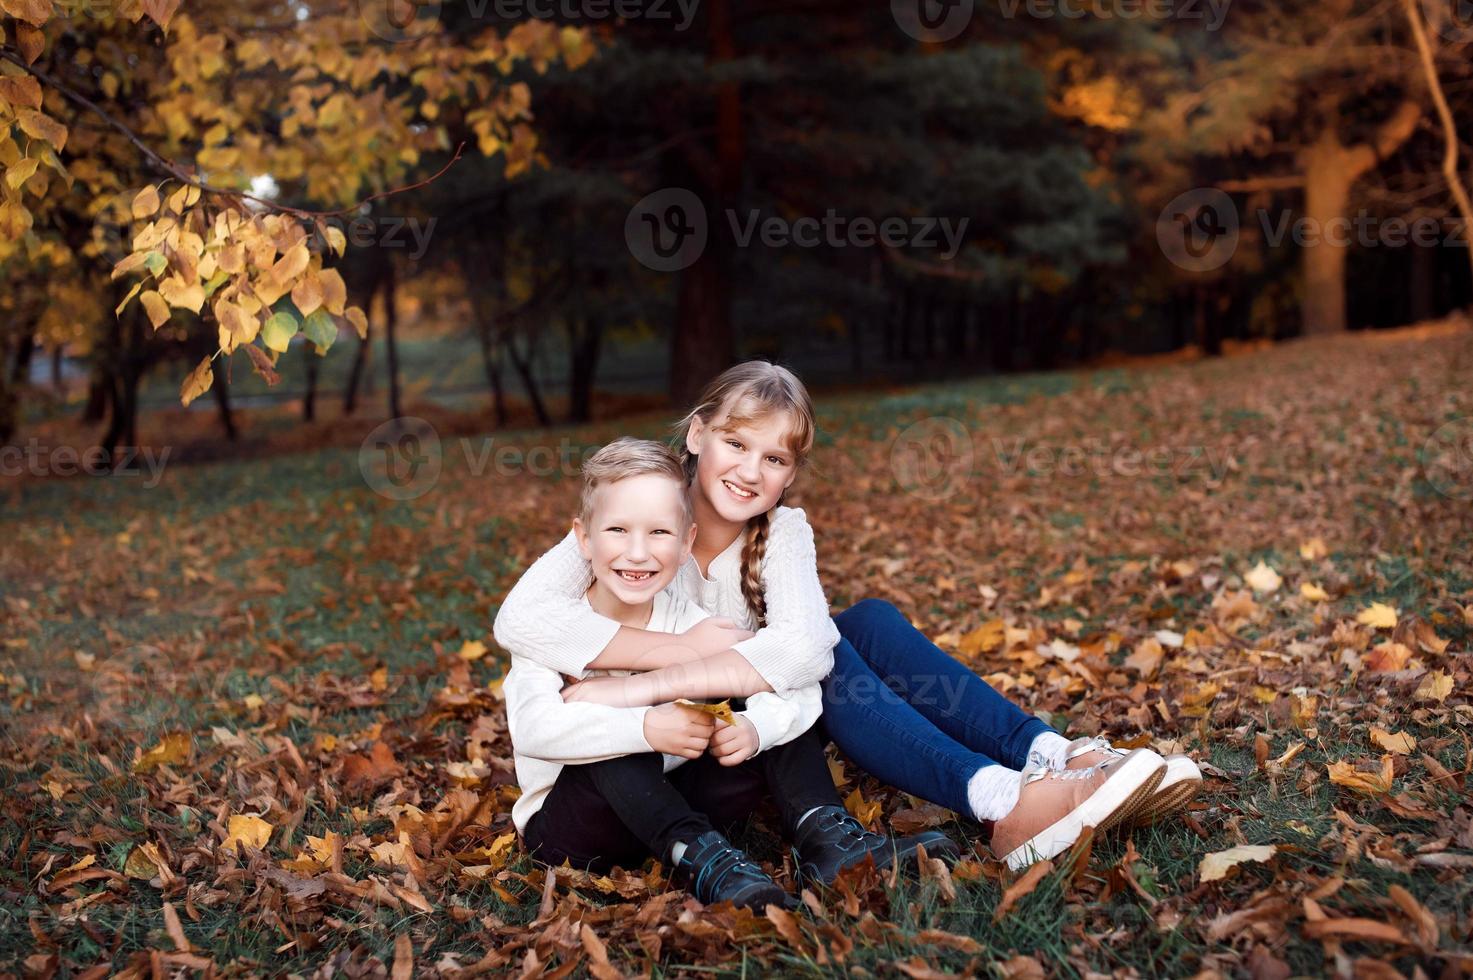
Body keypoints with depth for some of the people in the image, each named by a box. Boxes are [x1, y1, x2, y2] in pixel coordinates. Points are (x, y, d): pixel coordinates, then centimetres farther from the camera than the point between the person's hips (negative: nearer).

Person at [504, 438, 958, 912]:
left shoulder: (688, 623, -4)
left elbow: (797, 683, -12)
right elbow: (533, 726, -34)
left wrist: (754, 727, -33)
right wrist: (644, 729, -44)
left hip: (669, 805, 4)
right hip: (565, 823, -4)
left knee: (777, 708, -6)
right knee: (614, 726, -33)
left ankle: (823, 833, -21)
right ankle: (701, 859, -36)